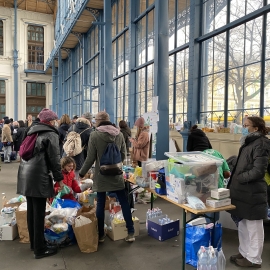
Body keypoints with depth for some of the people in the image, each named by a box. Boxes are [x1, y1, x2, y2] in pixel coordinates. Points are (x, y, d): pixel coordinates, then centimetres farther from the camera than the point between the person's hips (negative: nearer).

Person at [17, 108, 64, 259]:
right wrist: (59, 178, -3)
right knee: (39, 213, -2)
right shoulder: (51, 135, -6)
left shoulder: (33, 132, 19)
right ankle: (40, 249, 7)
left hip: (26, 174, 8)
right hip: (39, 177, -8)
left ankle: (34, 243, 29)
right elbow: (54, 158, -10)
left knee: (31, 211, 16)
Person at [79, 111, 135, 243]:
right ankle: (131, 232, 14)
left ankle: (101, 234, 19)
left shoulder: (95, 135, -10)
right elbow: (123, 154, 8)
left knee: (100, 204, 8)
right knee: (124, 202, 9)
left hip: (101, 175, -3)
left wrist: (82, 173, 5)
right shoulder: (119, 134, 1)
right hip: (116, 174, 3)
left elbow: (90, 158, -8)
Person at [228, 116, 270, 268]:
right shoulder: (249, 142, 14)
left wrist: (238, 178, -14)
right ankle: (245, 253, 34)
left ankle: (254, 259, 20)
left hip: (252, 193, -9)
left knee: (253, 228, 6)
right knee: (243, 225, 19)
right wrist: (234, 179, 9)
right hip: (243, 191, 9)